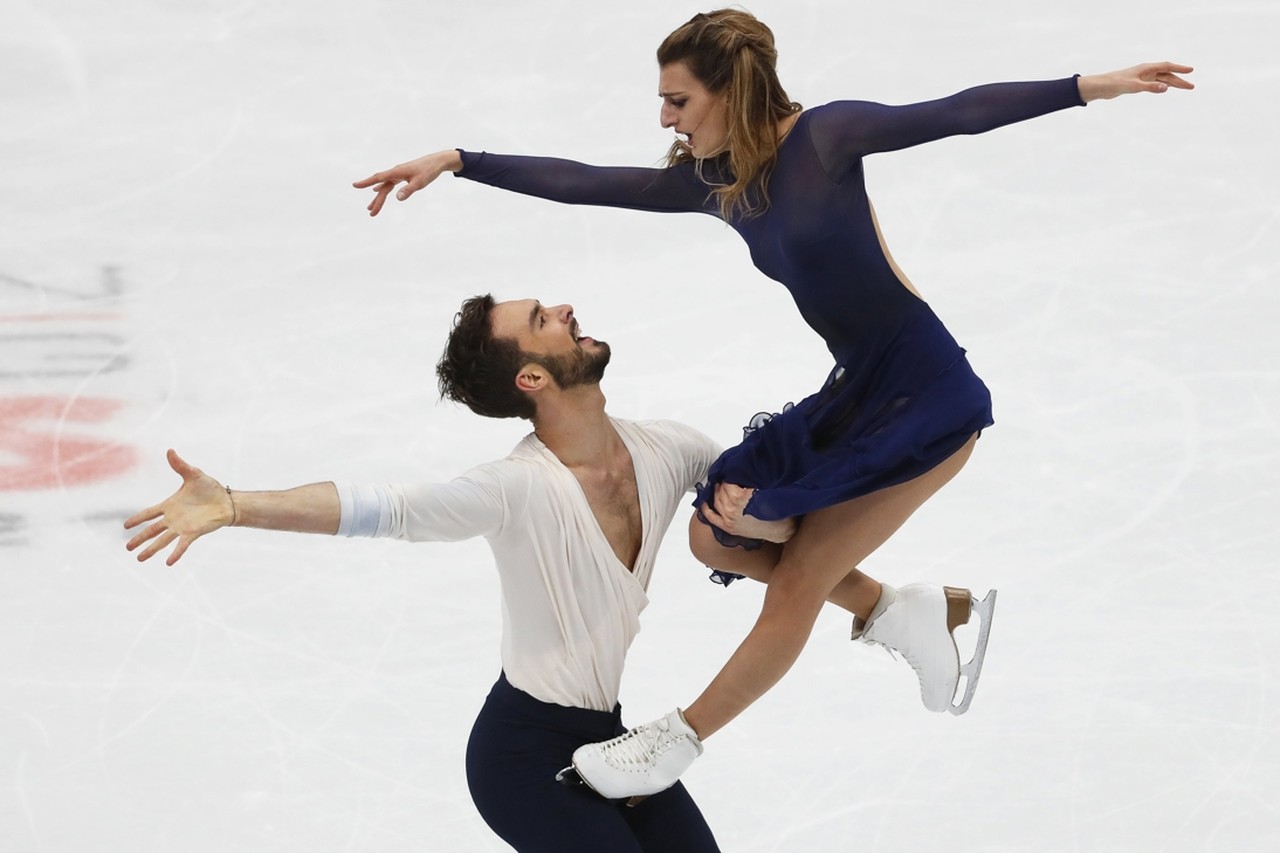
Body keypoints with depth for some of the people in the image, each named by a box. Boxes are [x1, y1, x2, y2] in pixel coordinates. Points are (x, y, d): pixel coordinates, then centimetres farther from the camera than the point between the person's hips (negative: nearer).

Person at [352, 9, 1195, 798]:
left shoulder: (823, 137, -14)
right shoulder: (713, 181, 6)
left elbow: (952, 115, -23)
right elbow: (584, 184, 7)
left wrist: (1089, 86, -33)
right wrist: (453, 161, 3)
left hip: (928, 392, -8)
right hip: (854, 391, 8)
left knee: (798, 578, -5)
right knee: (716, 535, 8)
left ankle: (678, 742, 9)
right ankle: (903, 610, 16)